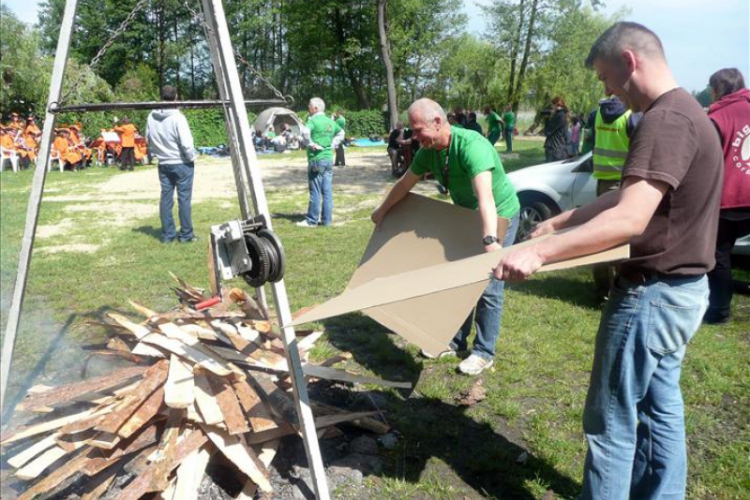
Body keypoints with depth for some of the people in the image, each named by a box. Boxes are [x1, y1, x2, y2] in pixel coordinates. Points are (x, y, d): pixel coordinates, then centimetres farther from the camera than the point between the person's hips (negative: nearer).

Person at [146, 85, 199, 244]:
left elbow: (148, 139, 7)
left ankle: (167, 234, 14)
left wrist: (156, 154, 18)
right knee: (184, 199, 1)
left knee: (166, 198, 9)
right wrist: (192, 157, -4)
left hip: (163, 164, 5)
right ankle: (186, 235, 6)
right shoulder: (177, 117, -18)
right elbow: (186, 143, -20)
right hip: (182, 163, -5)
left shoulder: (152, 117, 0)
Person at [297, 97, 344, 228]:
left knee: (315, 192, -2)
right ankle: (326, 220, 11)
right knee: (327, 191, 7)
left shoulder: (313, 120, -10)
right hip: (329, 158, 7)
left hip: (316, 159, -7)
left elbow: (305, 131, -29)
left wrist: (311, 144, -15)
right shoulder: (331, 122, 12)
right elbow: (341, 132, 26)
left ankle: (311, 220, 4)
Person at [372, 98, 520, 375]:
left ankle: (484, 352, 8)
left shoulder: (471, 145, -34)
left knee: (488, 287, -5)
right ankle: (456, 341, 28)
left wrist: (489, 240, -57)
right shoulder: (428, 152, -9)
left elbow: (485, 196, -46)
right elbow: (405, 184, 7)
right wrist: (382, 210, 18)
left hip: (499, 215, -8)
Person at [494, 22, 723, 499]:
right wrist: (563, 220, 19)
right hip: (680, 288, 10)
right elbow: (629, 194, 19)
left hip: (653, 292, -10)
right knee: (660, 405, 20)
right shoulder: (683, 112, 12)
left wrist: (541, 252, -33)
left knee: (612, 419, 3)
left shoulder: (666, 120, -22)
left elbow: (629, 219, -32)